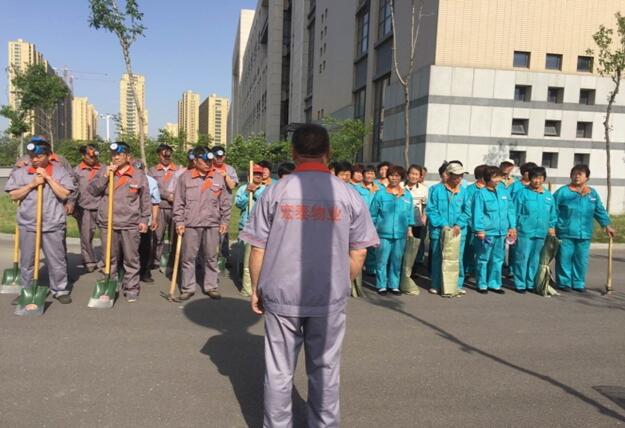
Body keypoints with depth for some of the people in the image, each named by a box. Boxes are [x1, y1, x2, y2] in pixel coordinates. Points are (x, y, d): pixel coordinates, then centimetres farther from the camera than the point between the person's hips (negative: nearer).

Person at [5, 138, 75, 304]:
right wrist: (32, 184, -11)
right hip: (28, 225, 2)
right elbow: (13, 196, 1)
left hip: (53, 225, -2)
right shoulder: (20, 172, 5)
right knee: (26, 262, 12)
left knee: (57, 261, 6)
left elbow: (64, 194, -9)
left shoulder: (60, 171, -1)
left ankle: (60, 290, 19)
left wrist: (48, 177, -13)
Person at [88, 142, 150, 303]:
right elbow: (92, 190, -3)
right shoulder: (103, 172, 7)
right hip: (107, 223, 2)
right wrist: (105, 176, -12)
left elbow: (145, 200, 5)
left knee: (131, 259, 3)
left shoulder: (139, 175, 1)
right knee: (110, 258, 13)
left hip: (130, 224, -2)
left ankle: (131, 288, 14)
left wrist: (144, 220, 1)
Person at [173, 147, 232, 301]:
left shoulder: (219, 178, 4)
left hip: (213, 224, 1)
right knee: (188, 258, 6)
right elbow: (178, 202, 2)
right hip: (190, 224, -1)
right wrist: (179, 222, -3)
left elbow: (226, 202, 8)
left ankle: (211, 287, 20)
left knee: (211, 257, 9)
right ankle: (187, 288, 16)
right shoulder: (185, 177, 1)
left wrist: (225, 222, 4)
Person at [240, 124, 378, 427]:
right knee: (324, 370, 15)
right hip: (330, 298, 1)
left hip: (280, 295, 0)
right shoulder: (348, 194, -4)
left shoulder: (276, 191, -5)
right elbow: (358, 253, 0)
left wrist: (256, 289, 10)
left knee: (279, 371, 13)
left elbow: (258, 249, -3)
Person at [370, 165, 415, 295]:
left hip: (400, 234, 3)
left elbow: (410, 214, 15)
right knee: (382, 261, 0)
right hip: (384, 234, -3)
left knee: (396, 261, 10)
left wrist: (409, 229, 10)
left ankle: (394, 285, 22)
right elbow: (373, 214, 1)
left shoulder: (407, 195, 8)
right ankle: (382, 286, 12)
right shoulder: (381, 194, -2)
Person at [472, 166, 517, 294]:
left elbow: (510, 210, 12)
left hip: (502, 232, 5)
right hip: (486, 233, -5)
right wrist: (479, 230, -15)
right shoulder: (481, 193, -7)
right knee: (483, 259, 3)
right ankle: (482, 284, 15)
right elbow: (477, 213, -11)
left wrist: (512, 227, 8)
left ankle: (494, 283, 24)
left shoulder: (504, 192, 9)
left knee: (498, 259, 13)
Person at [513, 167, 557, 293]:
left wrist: (551, 227, 6)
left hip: (541, 233, 4)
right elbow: (516, 212, -2)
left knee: (535, 260, 11)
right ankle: (520, 284, 7)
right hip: (525, 232, -4)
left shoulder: (549, 196, 11)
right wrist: (514, 228, -6)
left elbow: (553, 215, 16)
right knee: (522, 258, -3)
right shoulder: (523, 193, -2)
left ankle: (531, 283, 22)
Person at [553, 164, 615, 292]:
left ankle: (578, 283, 22)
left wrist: (606, 225, 16)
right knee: (564, 259, 0)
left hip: (584, 234, 4)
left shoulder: (593, 193, 11)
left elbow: (600, 211, 19)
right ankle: (564, 282, 13)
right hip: (565, 233, -4)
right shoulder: (562, 192, -5)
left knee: (581, 260, 9)